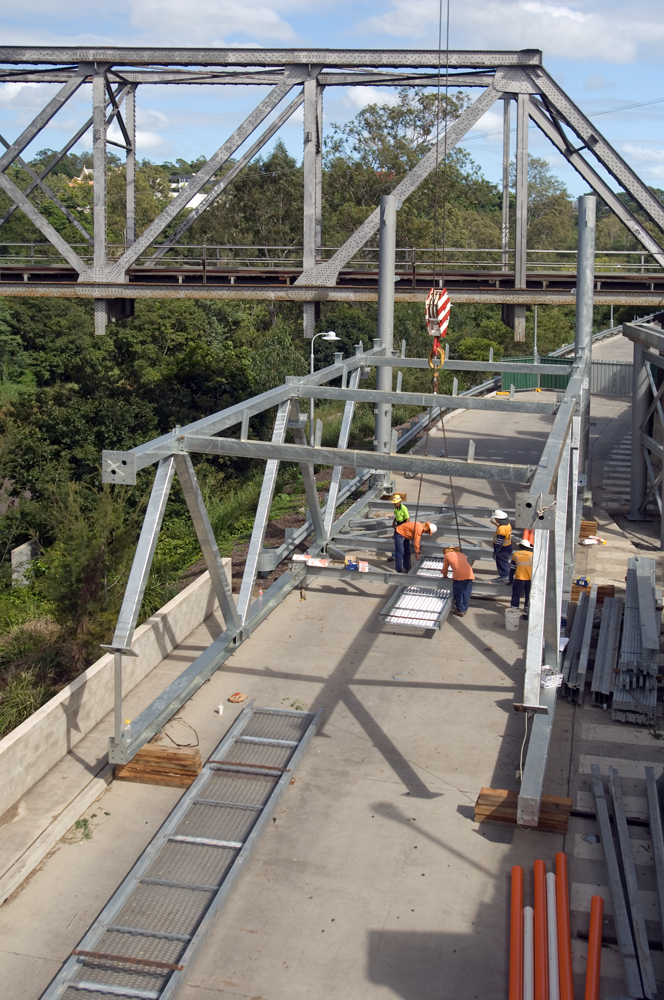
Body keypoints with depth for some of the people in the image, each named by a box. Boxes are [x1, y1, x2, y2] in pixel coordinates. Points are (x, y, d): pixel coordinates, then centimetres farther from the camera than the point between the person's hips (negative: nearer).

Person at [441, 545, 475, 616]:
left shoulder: (447, 555, 19)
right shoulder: (462, 554, 31)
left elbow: (445, 568, 25)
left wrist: (445, 576, 44)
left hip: (459, 575, -5)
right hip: (469, 574, 5)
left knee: (458, 593, 9)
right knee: (466, 593, 13)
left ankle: (460, 610, 14)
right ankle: (464, 609, 22)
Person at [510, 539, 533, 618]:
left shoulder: (515, 554, 13)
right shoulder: (532, 555, 13)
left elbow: (512, 568, 16)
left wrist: (510, 579, 25)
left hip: (519, 578, -1)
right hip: (530, 579, 1)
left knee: (516, 595, 9)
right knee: (528, 596, 13)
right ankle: (526, 613, 16)